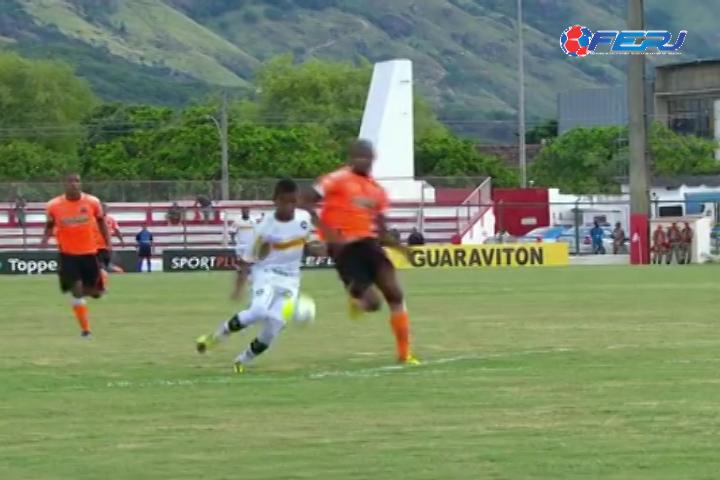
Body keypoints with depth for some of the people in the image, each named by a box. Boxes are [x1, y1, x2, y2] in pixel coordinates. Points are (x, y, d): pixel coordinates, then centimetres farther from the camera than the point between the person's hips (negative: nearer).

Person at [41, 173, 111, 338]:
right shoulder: (54, 206, -8)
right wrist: (45, 238, -12)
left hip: (89, 252, 1)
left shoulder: (92, 202, -6)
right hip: (67, 253, -1)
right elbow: (50, 225, 8)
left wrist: (108, 242, 4)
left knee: (95, 292, 4)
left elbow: (101, 221, 10)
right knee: (76, 290, -10)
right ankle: (85, 329, 2)